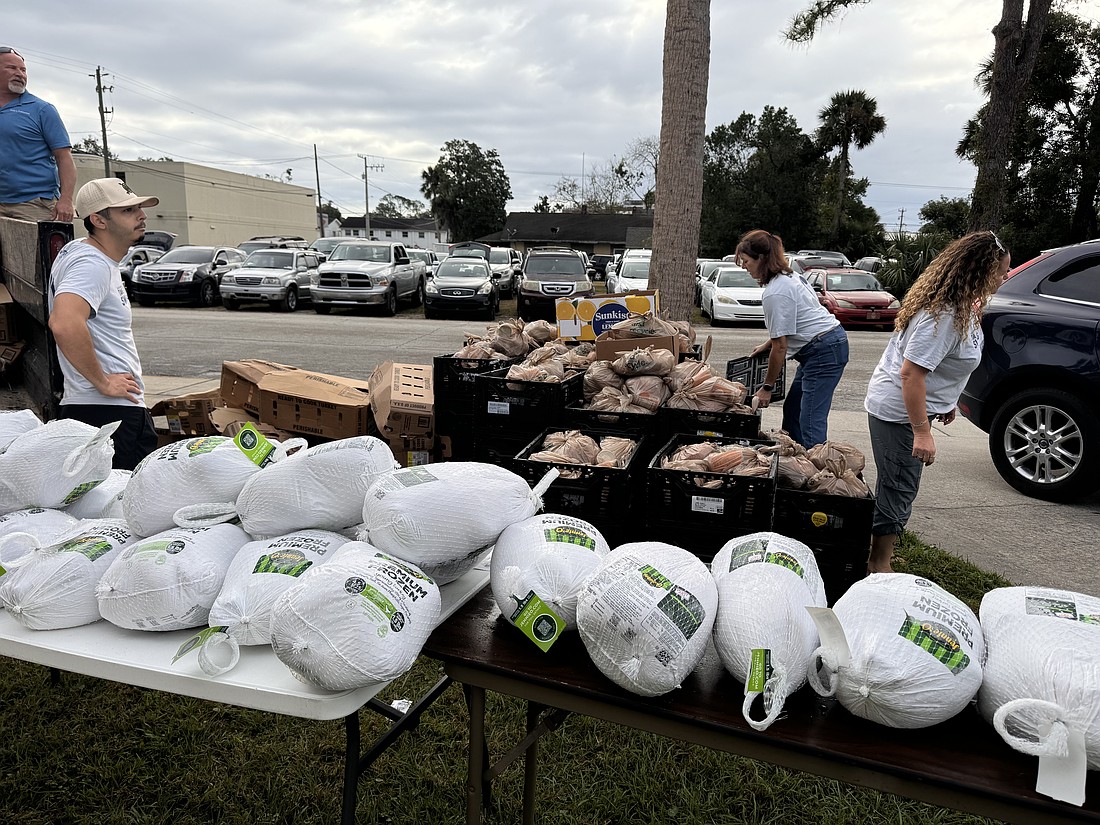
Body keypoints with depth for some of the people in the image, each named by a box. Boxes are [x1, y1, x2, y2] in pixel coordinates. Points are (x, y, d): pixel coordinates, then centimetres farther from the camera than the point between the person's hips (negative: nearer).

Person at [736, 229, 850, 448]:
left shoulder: (775, 294, -19)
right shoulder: (788, 276, 11)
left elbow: (780, 346, -17)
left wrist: (767, 387, -8)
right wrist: (767, 344, 21)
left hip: (823, 351, -11)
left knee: (810, 422, -13)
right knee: (792, 410, 16)